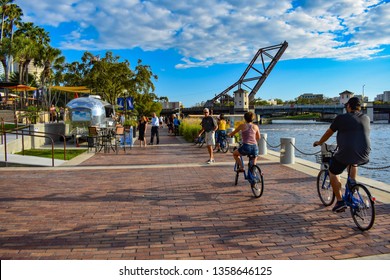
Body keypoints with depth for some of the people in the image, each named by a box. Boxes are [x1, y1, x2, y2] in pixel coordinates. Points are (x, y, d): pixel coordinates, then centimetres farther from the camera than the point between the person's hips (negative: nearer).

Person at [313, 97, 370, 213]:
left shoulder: (341, 118, -1)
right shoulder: (366, 118, 12)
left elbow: (328, 133, 9)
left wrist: (319, 143, 27)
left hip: (346, 153, -5)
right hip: (364, 156, 5)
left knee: (333, 173, 16)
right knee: (353, 164, 38)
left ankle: (340, 201, 10)